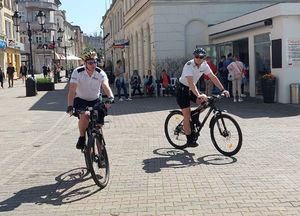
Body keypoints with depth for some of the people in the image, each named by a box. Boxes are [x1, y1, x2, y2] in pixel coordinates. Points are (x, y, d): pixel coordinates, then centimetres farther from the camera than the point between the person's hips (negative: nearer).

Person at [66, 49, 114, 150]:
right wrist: (70, 106, -43)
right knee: (84, 116, -30)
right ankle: (82, 138, -6)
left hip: (95, 100, 3)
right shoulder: (77, 72, -21)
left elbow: (105, 86, -31)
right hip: (80, 99, -3)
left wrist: (110, 97, -53)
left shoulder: (100, 73, -15)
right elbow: (72, 90, -29)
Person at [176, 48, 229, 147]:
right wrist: (198, 95, -51)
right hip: (182, 90, -7)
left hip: (192, 89, 7)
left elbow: (213, 77, -4)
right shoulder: (189, 65, -28)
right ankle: (190, 140, 2)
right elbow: (190, 82, -39)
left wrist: (223, 90, -11)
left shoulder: (204, 65, -7)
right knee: (187, 116, -7)